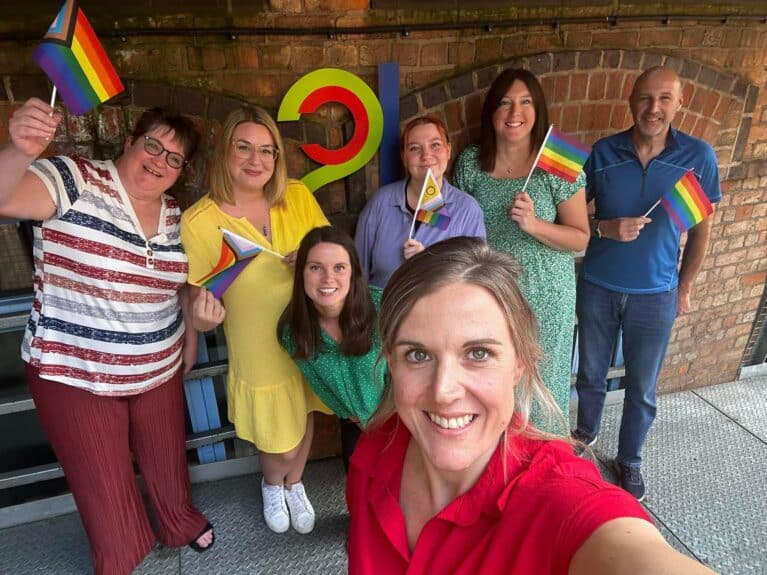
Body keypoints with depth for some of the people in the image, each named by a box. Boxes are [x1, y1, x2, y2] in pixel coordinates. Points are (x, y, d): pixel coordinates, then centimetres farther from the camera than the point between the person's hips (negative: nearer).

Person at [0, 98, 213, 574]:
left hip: (159, 370, 5)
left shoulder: (176, 216, 1)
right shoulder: (74, 181, -15)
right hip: (74, 375, -4)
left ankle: (182, 522, 54)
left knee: (168, 458, 25)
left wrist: (191, 334, 12)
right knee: (103, 479, 17)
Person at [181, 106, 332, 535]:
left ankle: (295, 484, 58)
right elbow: (199, 306, -11)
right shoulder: (199, 221, -17)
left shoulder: (298, 195, -10)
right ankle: (272, 484, 54)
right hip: (262, 353, -3)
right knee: (280, 446, 13)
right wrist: (204, 317, -34)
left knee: (305, 419, 24)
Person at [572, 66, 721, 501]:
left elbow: (702, 228, 2)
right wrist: (605, 228, -21)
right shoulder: (602, 152, -7)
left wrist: (685, 288, 4)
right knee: (591, 374, 18)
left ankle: (630, 460, 36)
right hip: (598, 287, 1)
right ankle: (586, 431, 45)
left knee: (643, 390, 12)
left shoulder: (698, 156, -8)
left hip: (656, 295, 0)